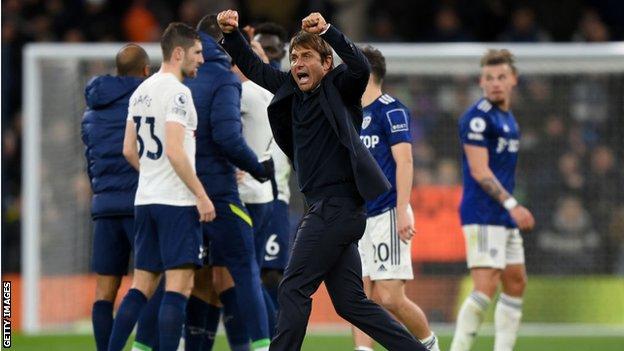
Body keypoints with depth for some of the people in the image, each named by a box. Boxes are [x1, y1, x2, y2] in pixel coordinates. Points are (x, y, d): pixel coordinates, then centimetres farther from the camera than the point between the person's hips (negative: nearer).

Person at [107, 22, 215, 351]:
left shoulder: (140, 92, 14)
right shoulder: (176, 92, -12)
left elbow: (129, 151, 18)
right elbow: (175, 151, -20)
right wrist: (201, 195, -17)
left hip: (145, 200, 9)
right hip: (177, 201, -9)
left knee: (142, 285, 12)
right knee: (178, 286, -8)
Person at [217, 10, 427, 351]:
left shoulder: (339, 88, -6)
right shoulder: (291, 90, 13)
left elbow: (360, 67, -27)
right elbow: (252, 66, 21)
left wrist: (327, 31, -37)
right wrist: (231, 34, 5)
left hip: (338, 205, -9)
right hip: (324, 208, 9)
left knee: (294, 289, -8)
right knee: (350, 302, 9)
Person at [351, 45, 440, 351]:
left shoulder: (391, 110, -7)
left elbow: (404, 161, -13)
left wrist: (402, 212, -20)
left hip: (387, 216, -8)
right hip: (357, 219, 8)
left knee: (390, 298, -10)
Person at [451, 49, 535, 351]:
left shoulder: (508, 118, 17)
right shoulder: (477, 117, -12)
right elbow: (479, 171, -19)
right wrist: (512, 205, -23)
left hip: (504, 217, 10)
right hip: (483, 215, -10)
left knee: (516, 282, 11)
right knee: (486, 286, -17)